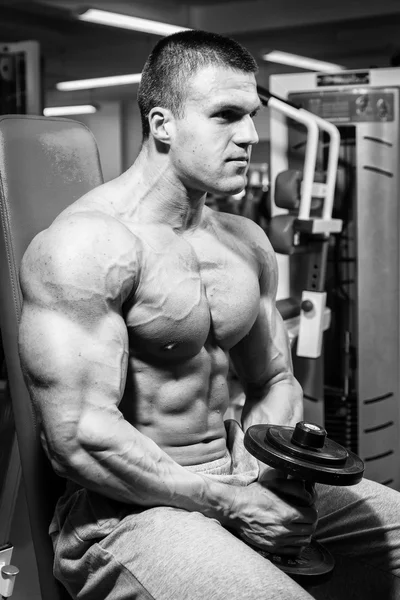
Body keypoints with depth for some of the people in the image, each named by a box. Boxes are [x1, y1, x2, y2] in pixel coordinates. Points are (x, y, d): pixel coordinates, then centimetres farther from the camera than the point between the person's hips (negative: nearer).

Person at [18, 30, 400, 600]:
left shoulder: (248, 243, 9)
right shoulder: (88, 243, -17)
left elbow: (275, 382, 17)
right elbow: (78, 437, -22)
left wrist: (262, 471, -4)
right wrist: (229, 502, -18)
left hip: (232, 479, 8)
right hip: (126, 508, -8)